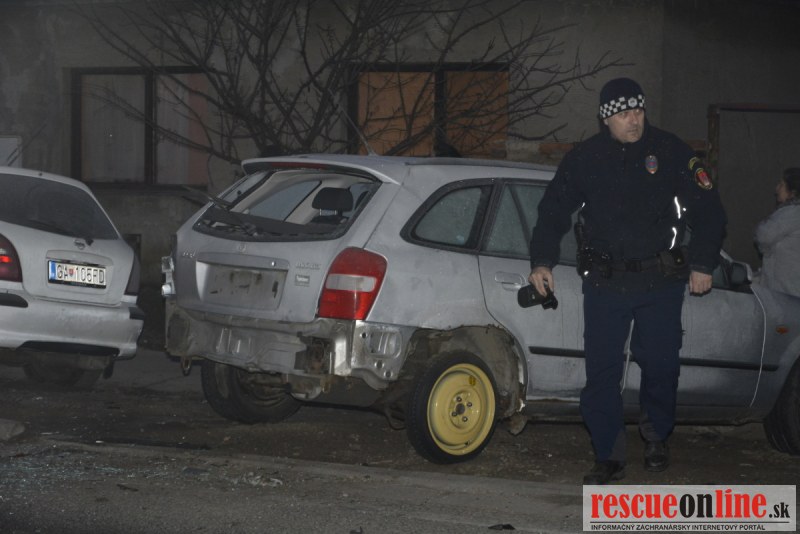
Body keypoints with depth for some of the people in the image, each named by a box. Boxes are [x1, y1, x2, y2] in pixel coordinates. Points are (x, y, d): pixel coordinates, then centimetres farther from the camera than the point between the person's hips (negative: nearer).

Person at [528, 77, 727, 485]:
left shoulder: (669, 152, 1)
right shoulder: (584, 158, 6)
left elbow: (708, 210, 5)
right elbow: (553, 211, 12)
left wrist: (703, 264, 0)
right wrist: (543, 261, -1)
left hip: (660, 283, -1)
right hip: (604, 283, 1)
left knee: (660, 363, 1)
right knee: (601, 371, -3)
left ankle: (656, 435, 29)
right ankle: (608, 457, 7)